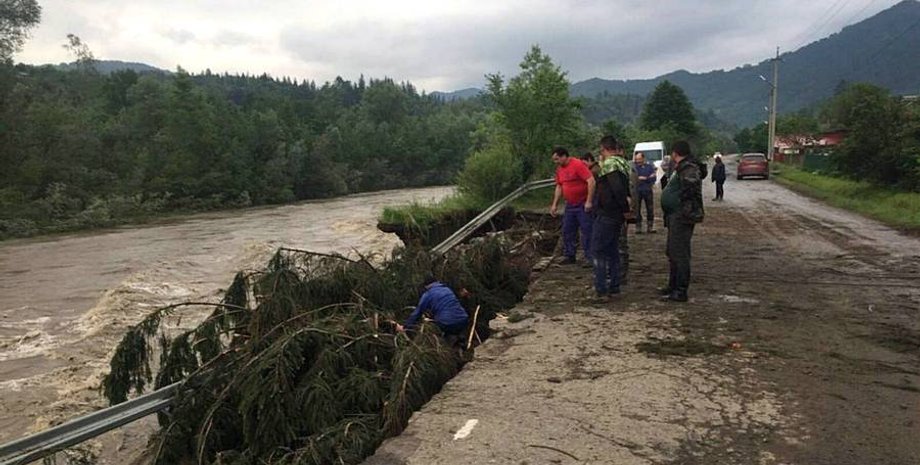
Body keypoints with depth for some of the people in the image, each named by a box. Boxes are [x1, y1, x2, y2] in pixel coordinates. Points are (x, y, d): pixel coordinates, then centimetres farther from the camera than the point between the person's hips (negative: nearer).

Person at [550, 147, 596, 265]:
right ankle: (569, 256, 21)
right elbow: (559, 187, 17)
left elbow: (591, 181, -21)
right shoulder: (559, 169, 9)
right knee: (567, 231, 10)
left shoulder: (578, 164, -16)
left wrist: (589, 201, -23)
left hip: (584, 205, -8)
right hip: (570, 205, 8)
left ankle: (590, 258, 3)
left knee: (587, 231, -4)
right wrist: (555, 204, 12)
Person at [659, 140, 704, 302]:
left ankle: (681, 291, -1)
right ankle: (673, 286, 31)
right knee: (672, 252, 19)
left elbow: (691, 189, -28)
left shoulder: (688, 169, -16)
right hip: (675, 216, 11)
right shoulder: (682, 168, 17)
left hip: (682, 217, -11)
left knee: (679, 254, -6)